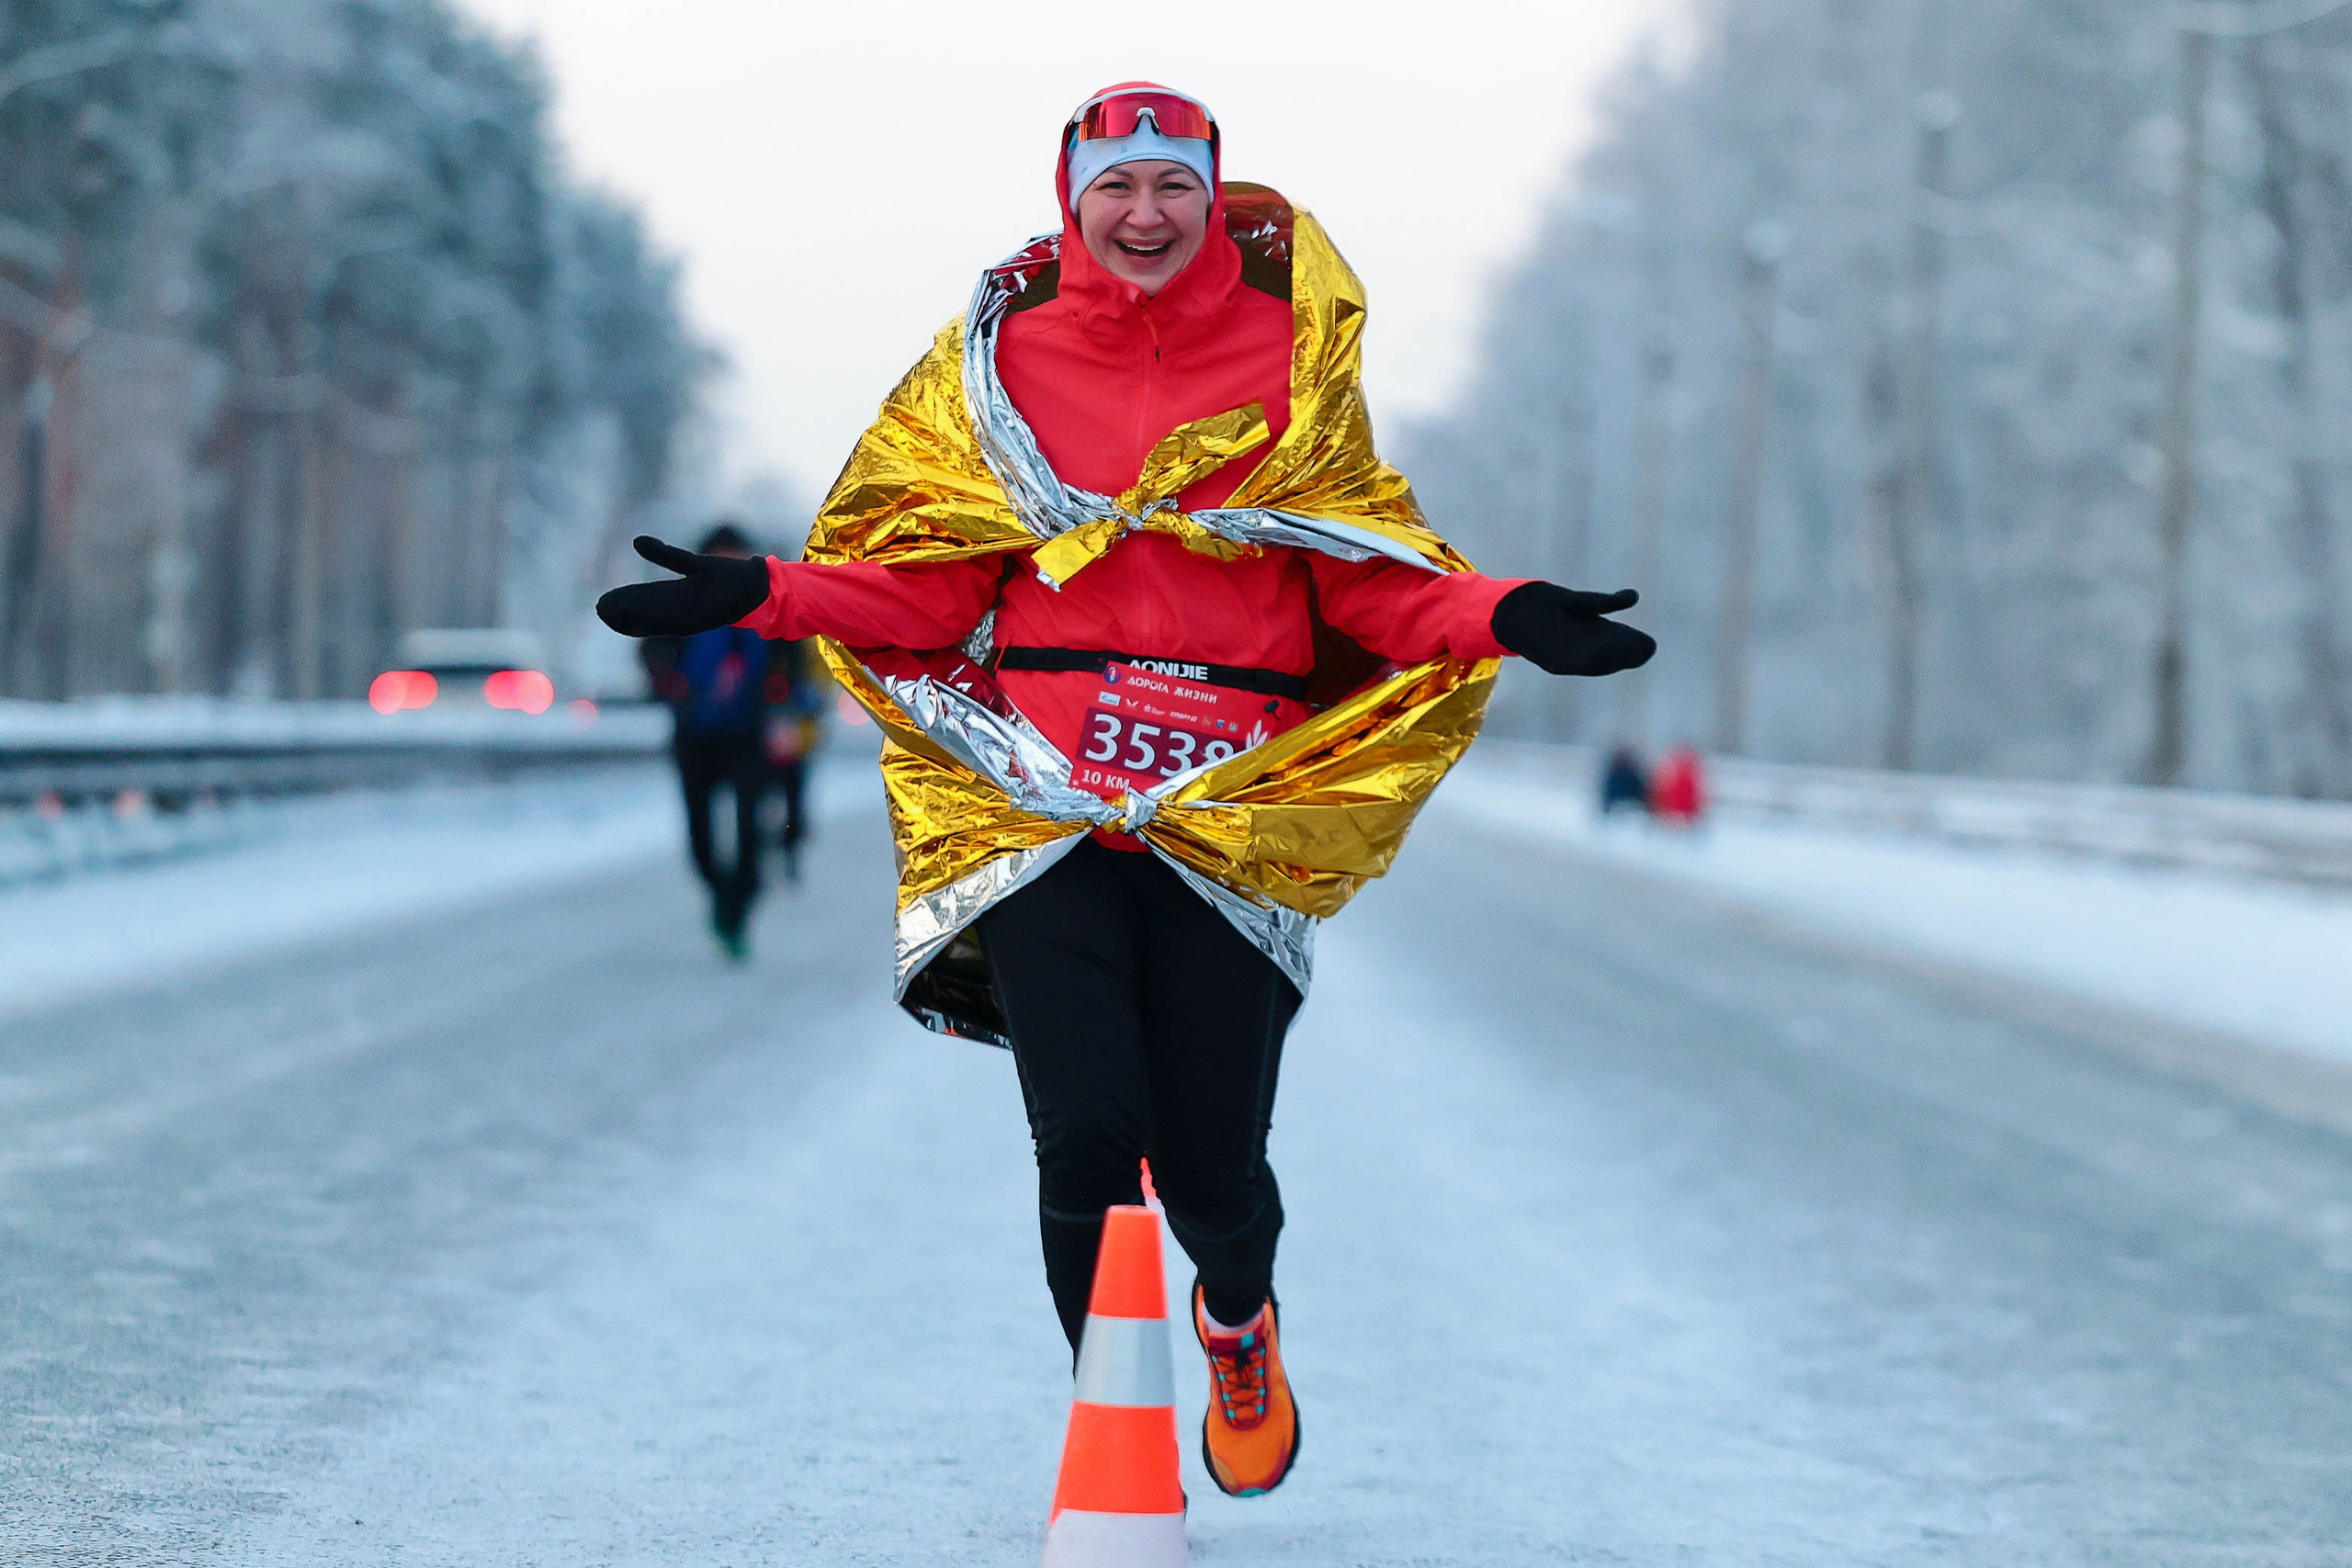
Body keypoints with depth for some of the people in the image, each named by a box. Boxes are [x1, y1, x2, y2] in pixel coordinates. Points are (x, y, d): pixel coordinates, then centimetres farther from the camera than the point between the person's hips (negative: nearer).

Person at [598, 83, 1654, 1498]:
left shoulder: (1291, 350, 9)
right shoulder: (1000, 354, 11)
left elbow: (1372, 575, 5)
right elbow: (929, 580, 8)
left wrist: (1502, 620, -13)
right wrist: (765, 597, -6)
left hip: (1237, 807, 0)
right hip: (1039, 799, 0)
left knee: (1211, 1164, -2)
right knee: (1088, 1141, -11)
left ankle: (1239, 1320, 36)